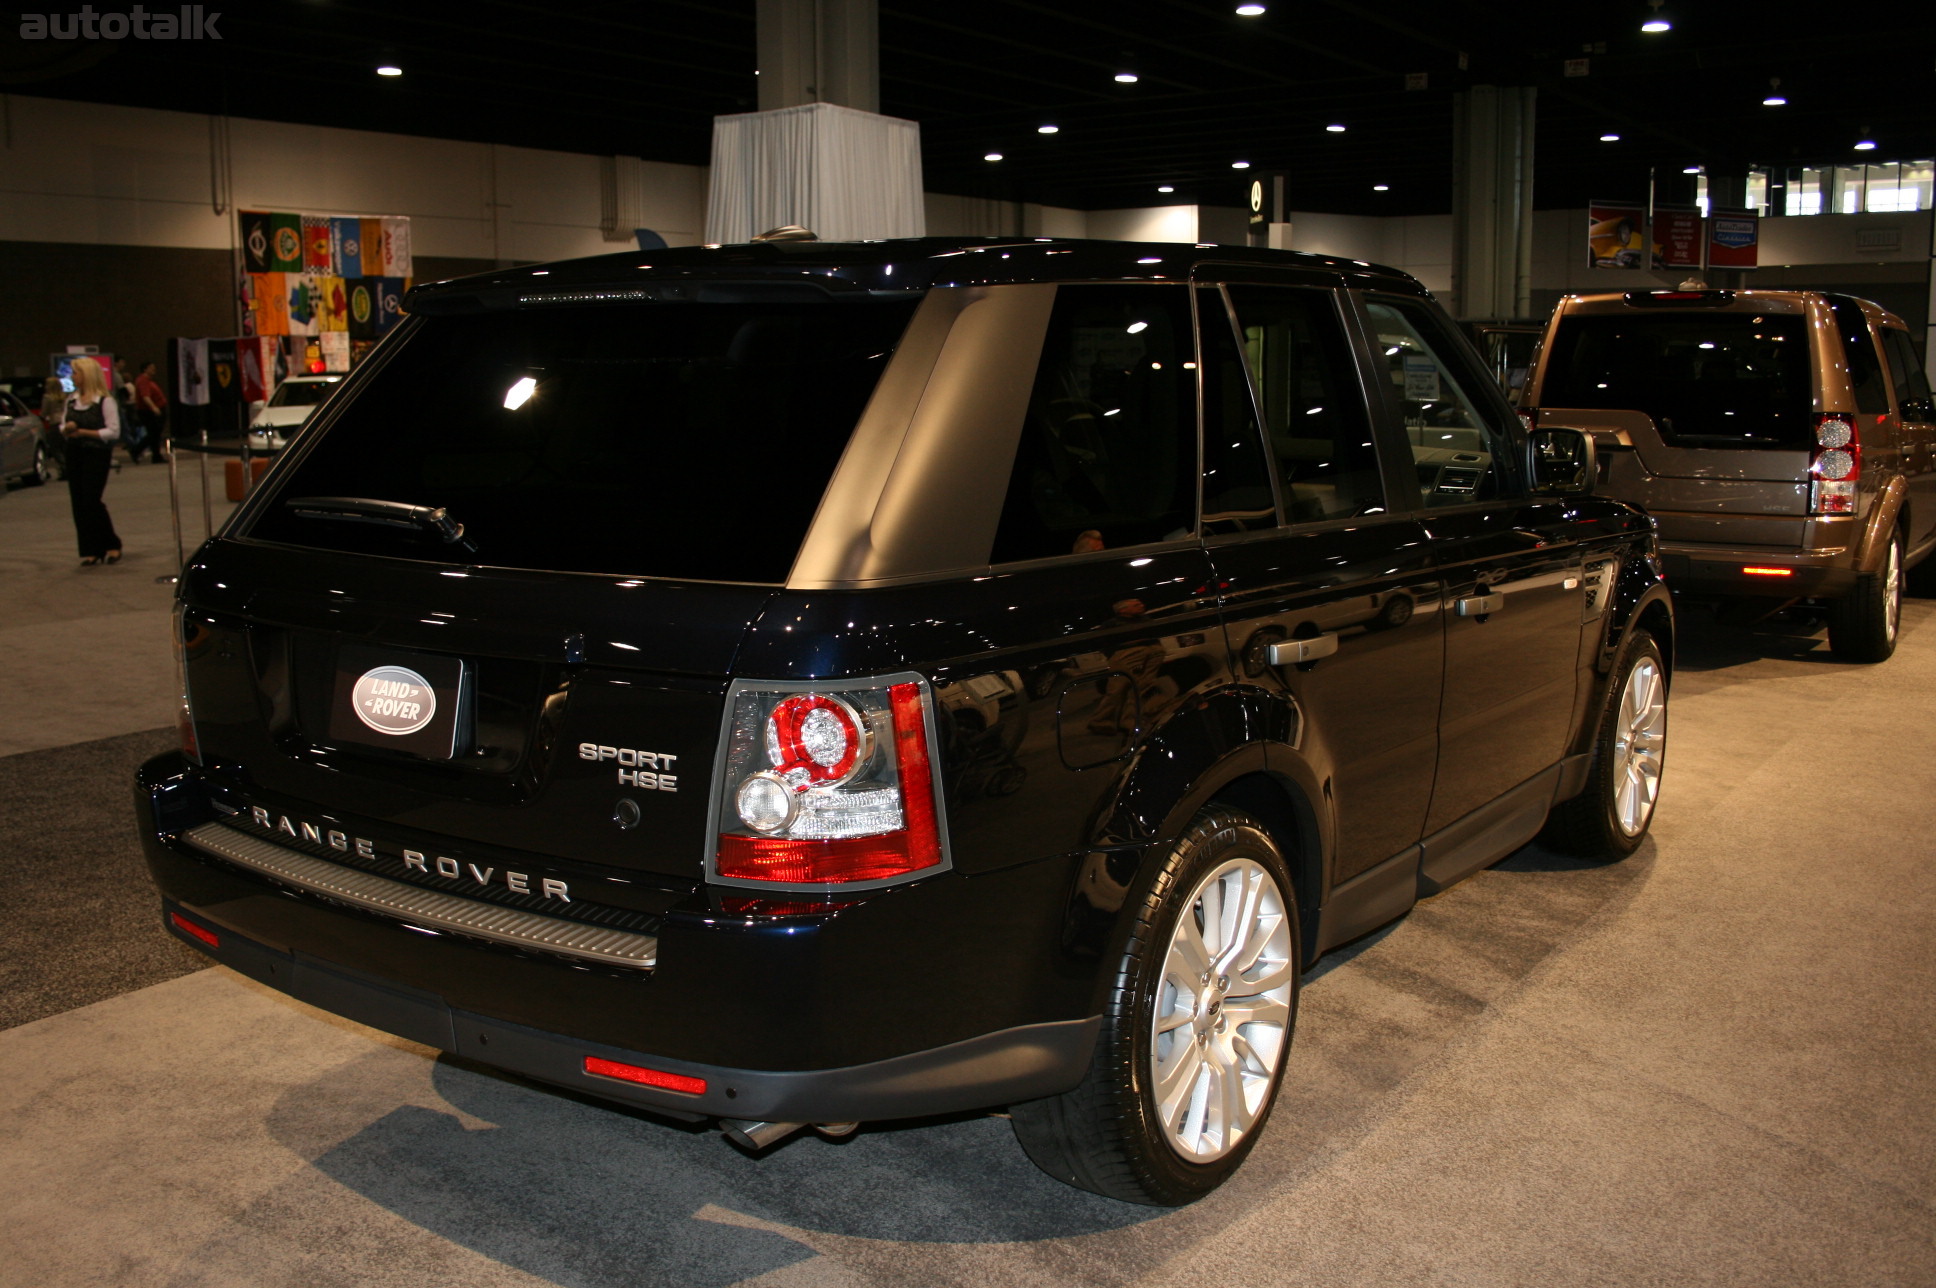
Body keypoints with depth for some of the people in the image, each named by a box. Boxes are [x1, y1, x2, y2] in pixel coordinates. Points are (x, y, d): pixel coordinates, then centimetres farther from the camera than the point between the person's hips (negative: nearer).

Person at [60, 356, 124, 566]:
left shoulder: (105, 401, -7)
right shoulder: (71, 401, 12)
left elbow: (114, 431, -11)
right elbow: (63, 428, 16)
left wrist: (84, 432, -15)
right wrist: (66, 429, -8)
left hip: (97, 454, -6)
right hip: (74, 454, 6)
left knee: (91, 501, -10)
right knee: (78, 503, 2)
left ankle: (112, 545, 5)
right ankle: (90, 550, 8)